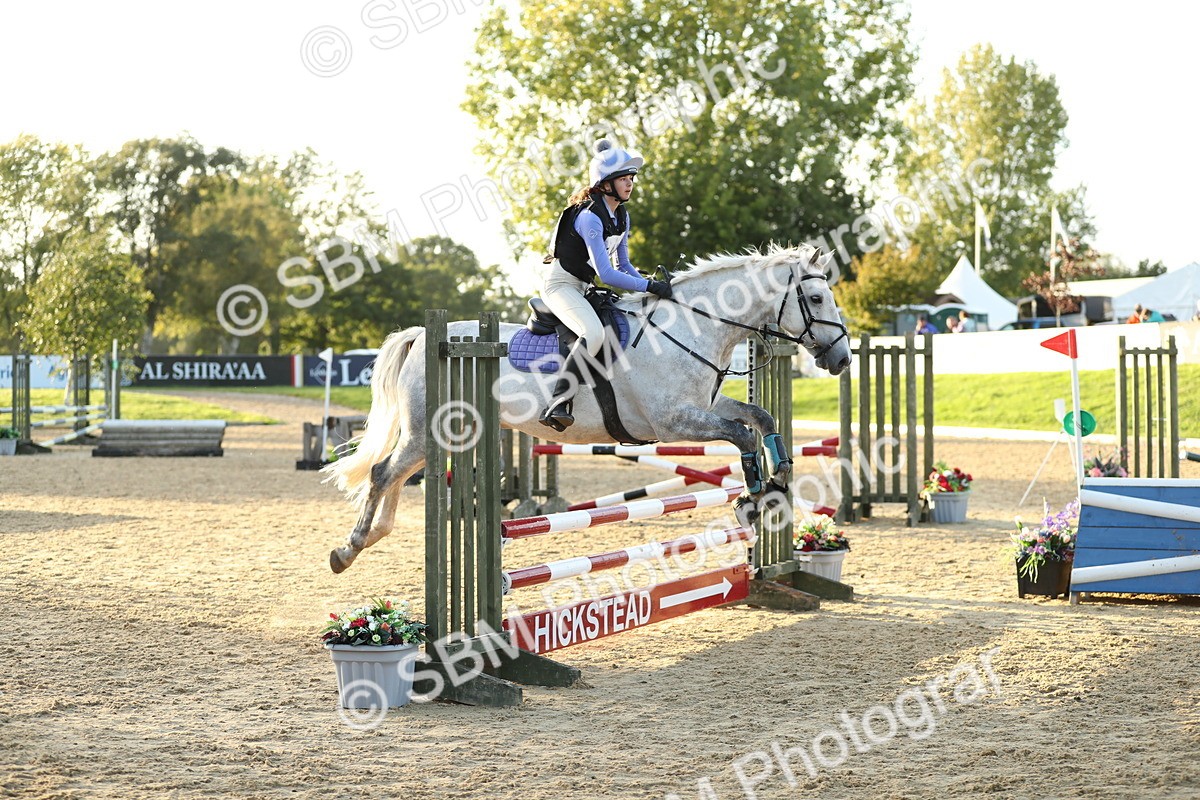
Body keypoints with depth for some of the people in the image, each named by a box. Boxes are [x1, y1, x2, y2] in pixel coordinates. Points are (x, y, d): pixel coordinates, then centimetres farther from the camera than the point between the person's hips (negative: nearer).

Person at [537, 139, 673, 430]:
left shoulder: (622, 216, 6)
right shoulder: (590, 217, -23)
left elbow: (623, 266, 16)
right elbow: (606, 273, -28)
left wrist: (652, 285, 1)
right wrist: (650, 286, -25)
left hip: (582, 288, 10)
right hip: (560, 284, -10)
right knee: (594, 333, -34)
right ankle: (557, 404, -39)